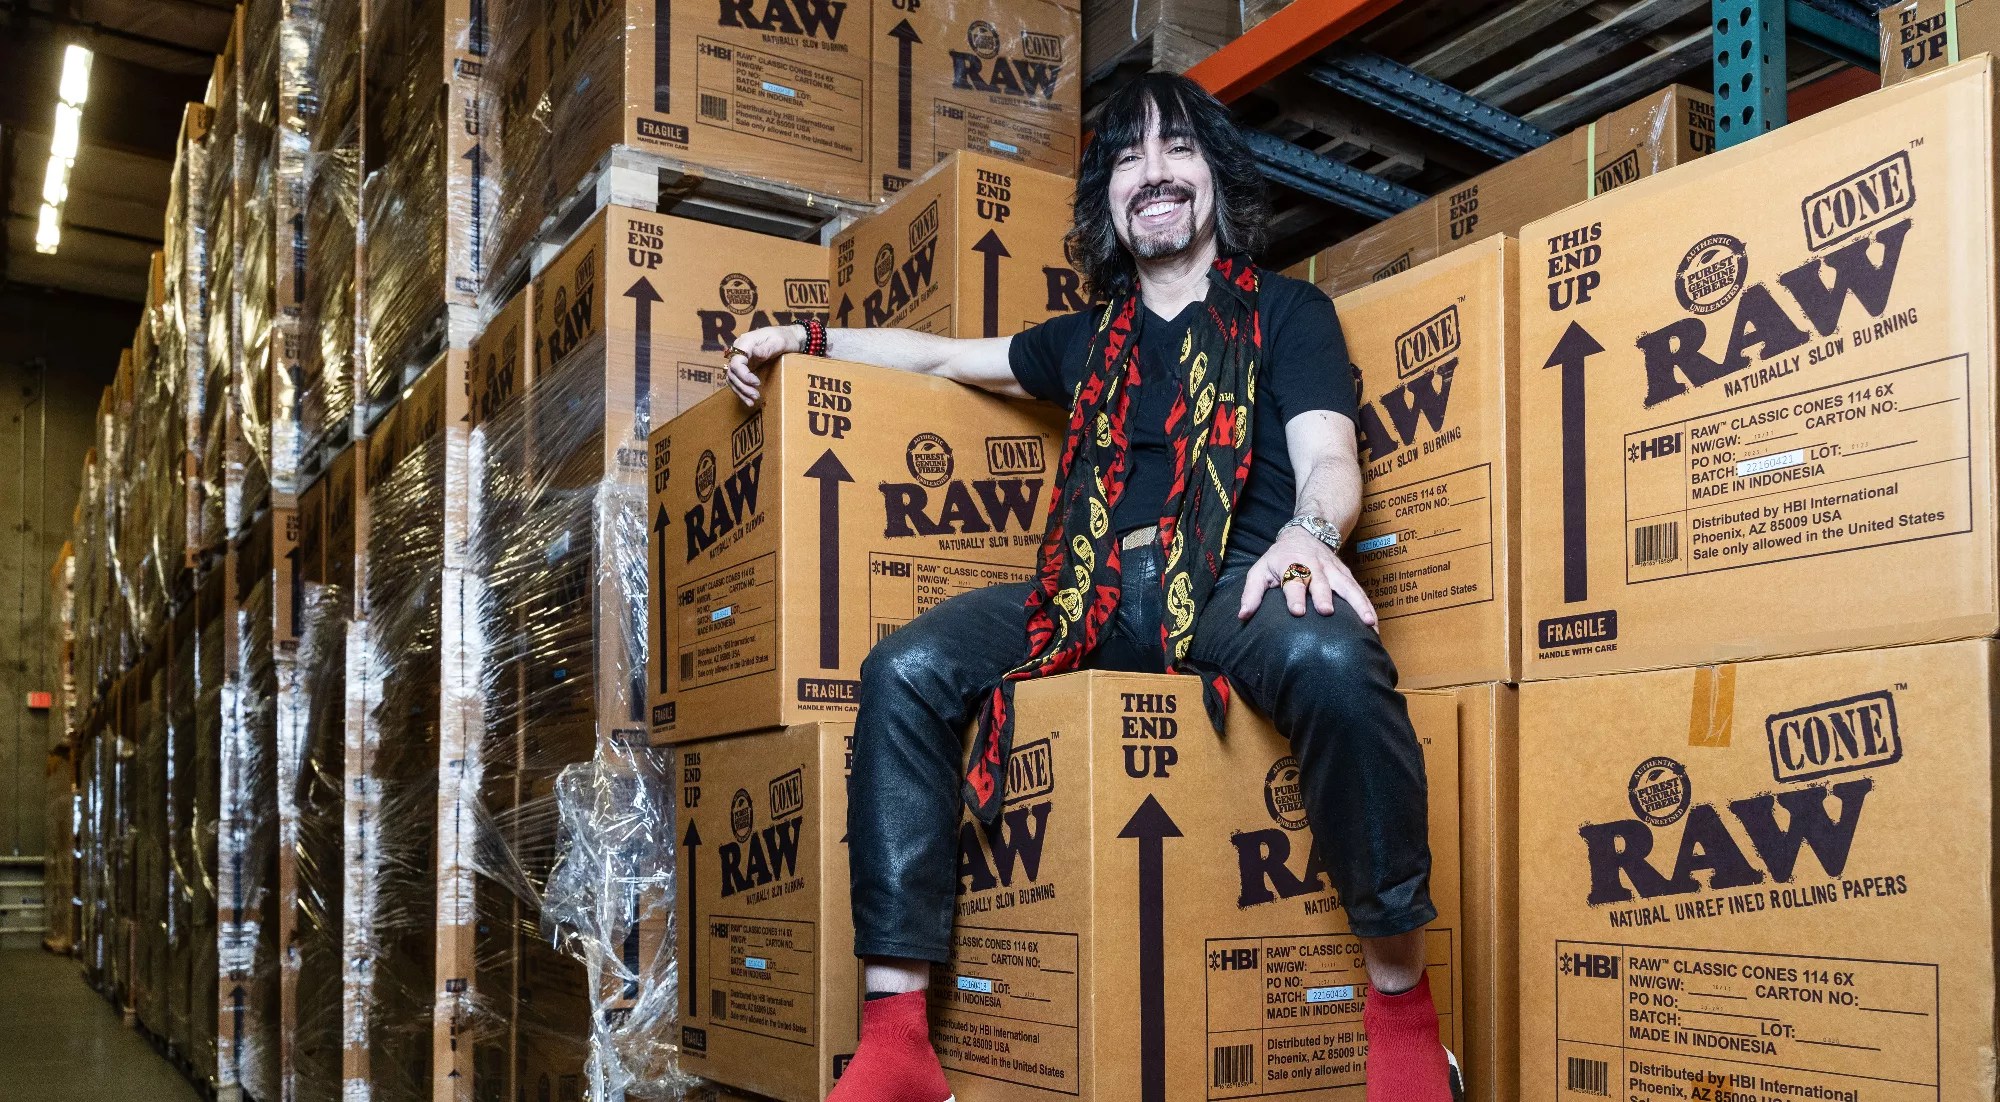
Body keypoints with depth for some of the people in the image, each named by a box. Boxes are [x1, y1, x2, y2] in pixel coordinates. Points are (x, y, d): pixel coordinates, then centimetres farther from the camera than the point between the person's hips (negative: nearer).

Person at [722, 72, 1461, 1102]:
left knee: (1329, 656, -39)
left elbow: (1328, 459, -1)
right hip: (1098, 591, 4)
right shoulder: (1090, 340, 27)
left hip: (1232, 585, -4)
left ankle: (1402, 1007, -22)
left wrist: (1310, 533, -24)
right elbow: (943, 356, 38)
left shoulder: (1287, 312, 14)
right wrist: (802, 339, 32)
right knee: (905, 670, -21)